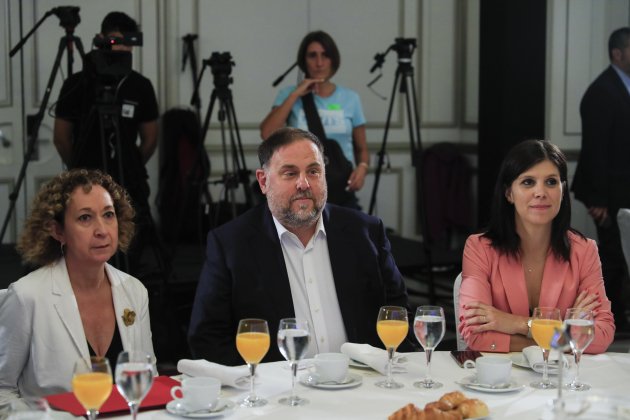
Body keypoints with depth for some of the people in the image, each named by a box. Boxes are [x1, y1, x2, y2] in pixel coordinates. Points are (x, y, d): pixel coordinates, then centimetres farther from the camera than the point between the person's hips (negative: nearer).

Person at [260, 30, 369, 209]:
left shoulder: (350, 98, 7)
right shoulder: (290, 95, 2)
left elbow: (361, 148, 13)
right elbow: (267, 133, -14)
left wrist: (362, 167, -9)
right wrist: (295, 94, -13)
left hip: (341, 191, 1)